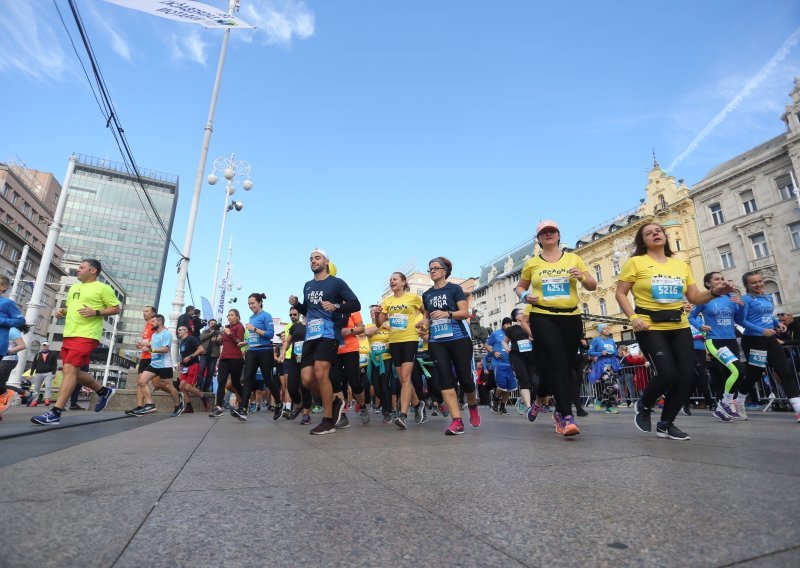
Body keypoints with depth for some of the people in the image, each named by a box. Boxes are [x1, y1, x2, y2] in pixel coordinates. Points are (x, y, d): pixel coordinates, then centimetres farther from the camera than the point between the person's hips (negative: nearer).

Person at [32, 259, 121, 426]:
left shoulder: (103, 288, -3)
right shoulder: (74, 288, 21)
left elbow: (116, 308, -5)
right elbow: (70, 307, 30)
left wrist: (96, 312, -19)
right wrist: (62, 312, 8)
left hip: (86, 336, -9)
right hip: (69, 335, 9)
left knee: (69, 370, -14)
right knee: (74, 372, 10)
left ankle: (55, 413, -13)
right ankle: (103, 391, 28)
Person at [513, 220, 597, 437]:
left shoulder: (573, 259, 9)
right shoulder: (532, 263, 7)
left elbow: (592, 286, 11)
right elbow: (519, 287, 18)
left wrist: (582, 277, -11)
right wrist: (525, 296, -5)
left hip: (571, 318, 3)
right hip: (543, 318, -2)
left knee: (568, 366, 9)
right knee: (558, 363, -16)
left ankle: (559, 411, 27)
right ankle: (567, 417, -15)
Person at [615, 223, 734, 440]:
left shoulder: (681, 265, 15)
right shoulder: (635, 262, 0)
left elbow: (695, 297, 15)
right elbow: (620, 294, -4)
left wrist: (715, 292, -5)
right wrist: (633, 317, -17)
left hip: (679, 327, 6)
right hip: (650, 327, -5)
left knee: (685, 376, 0)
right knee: (667, 374, -17)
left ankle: (665, 424, 19)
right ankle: (643, 406, 14)